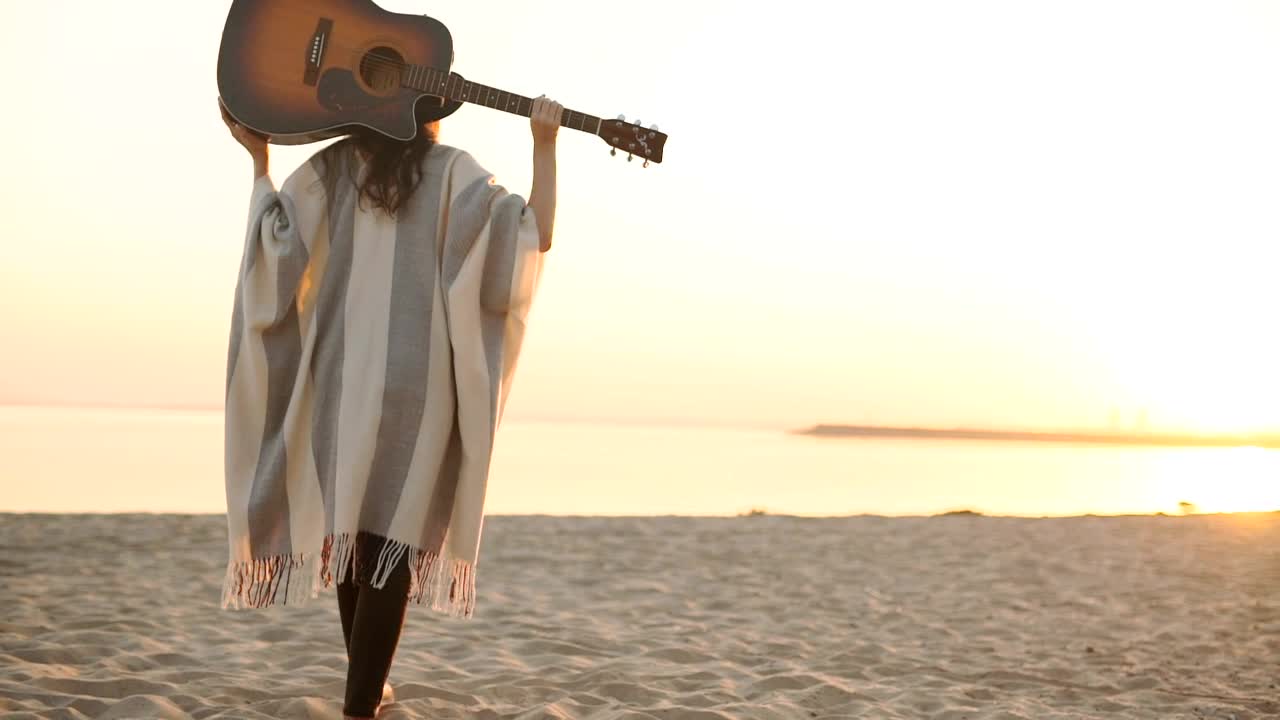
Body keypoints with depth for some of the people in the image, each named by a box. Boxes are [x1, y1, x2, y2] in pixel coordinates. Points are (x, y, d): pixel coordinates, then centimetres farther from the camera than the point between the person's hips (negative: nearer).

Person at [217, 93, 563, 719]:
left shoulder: (332, 168, 9)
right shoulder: (452, 172, 2)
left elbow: (277, 245, 0)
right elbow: (535, 236, -8)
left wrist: (258, 156, 8)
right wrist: (545, 147, -4)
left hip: (341, 377, 4)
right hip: (416, 380, -3)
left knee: (351, 530, 17)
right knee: (394, 541, -5)